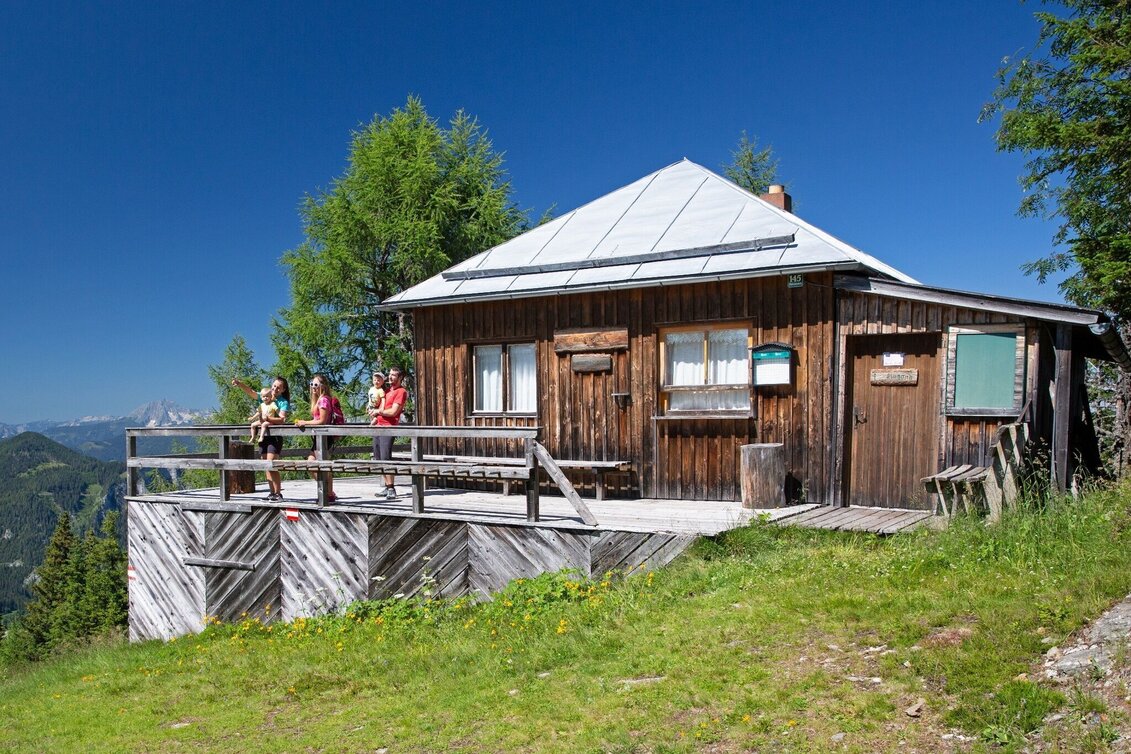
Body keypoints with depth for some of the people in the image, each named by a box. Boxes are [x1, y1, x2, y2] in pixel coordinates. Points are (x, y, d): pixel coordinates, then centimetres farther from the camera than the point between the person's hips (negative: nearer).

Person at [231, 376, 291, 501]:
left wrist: (267, 419, -29)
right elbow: (250, 392, 1)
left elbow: (281, 419, -16)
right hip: (263, 435, 6)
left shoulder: (283, 402, -3)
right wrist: (239, 384, -16)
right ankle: (272, 492, 14)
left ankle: (278, 493, -9)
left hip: (275, 436, -6)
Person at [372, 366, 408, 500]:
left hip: (389, 427, -9)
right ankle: (387, 488, 15)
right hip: (379, 426, 9)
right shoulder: (387, 390, 20)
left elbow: (393, 412, -14)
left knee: (385, 458, -15)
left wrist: (378, 411, -1)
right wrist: (376, 418, 7)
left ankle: (391, 489, -13)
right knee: (379, 459, 8)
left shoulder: (401, 392, -7)